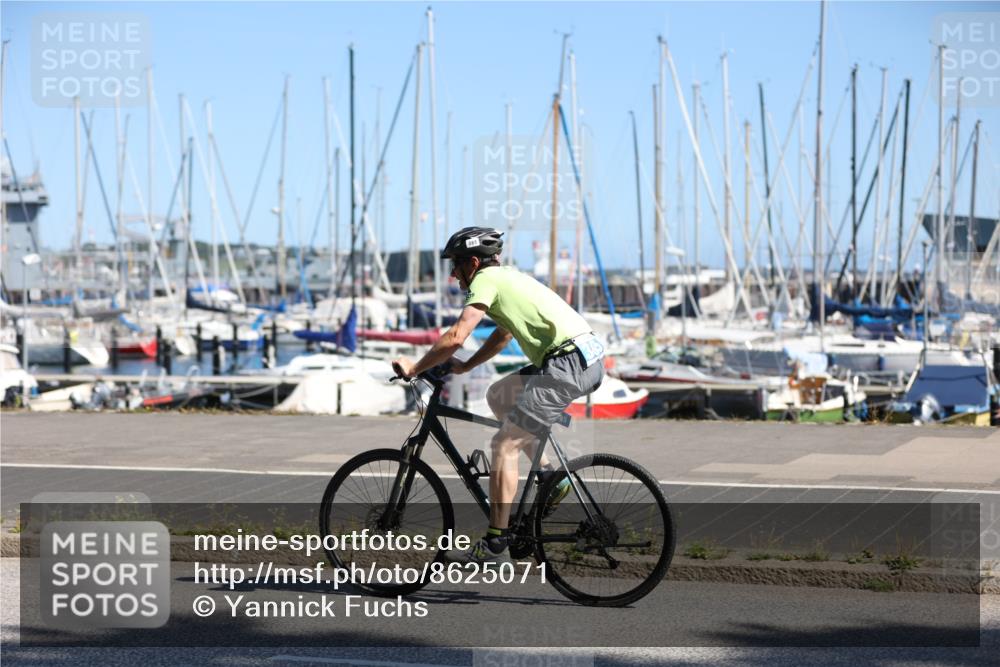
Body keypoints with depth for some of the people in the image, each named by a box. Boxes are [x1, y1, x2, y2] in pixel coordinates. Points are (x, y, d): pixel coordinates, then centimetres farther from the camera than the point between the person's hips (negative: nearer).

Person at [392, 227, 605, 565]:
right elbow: (502, 335, 36)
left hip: (568, 364, -10)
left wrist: (414, 367, -3)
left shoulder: (486, 280, -4)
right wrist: (464, 366, 29)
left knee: (504, 445, -6)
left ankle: (495, 546, -6)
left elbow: (456, 337, -14)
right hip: (589, 359, 10)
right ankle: (549, 477, 17)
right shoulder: (507, 276, 24)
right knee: (498, 396, 23)